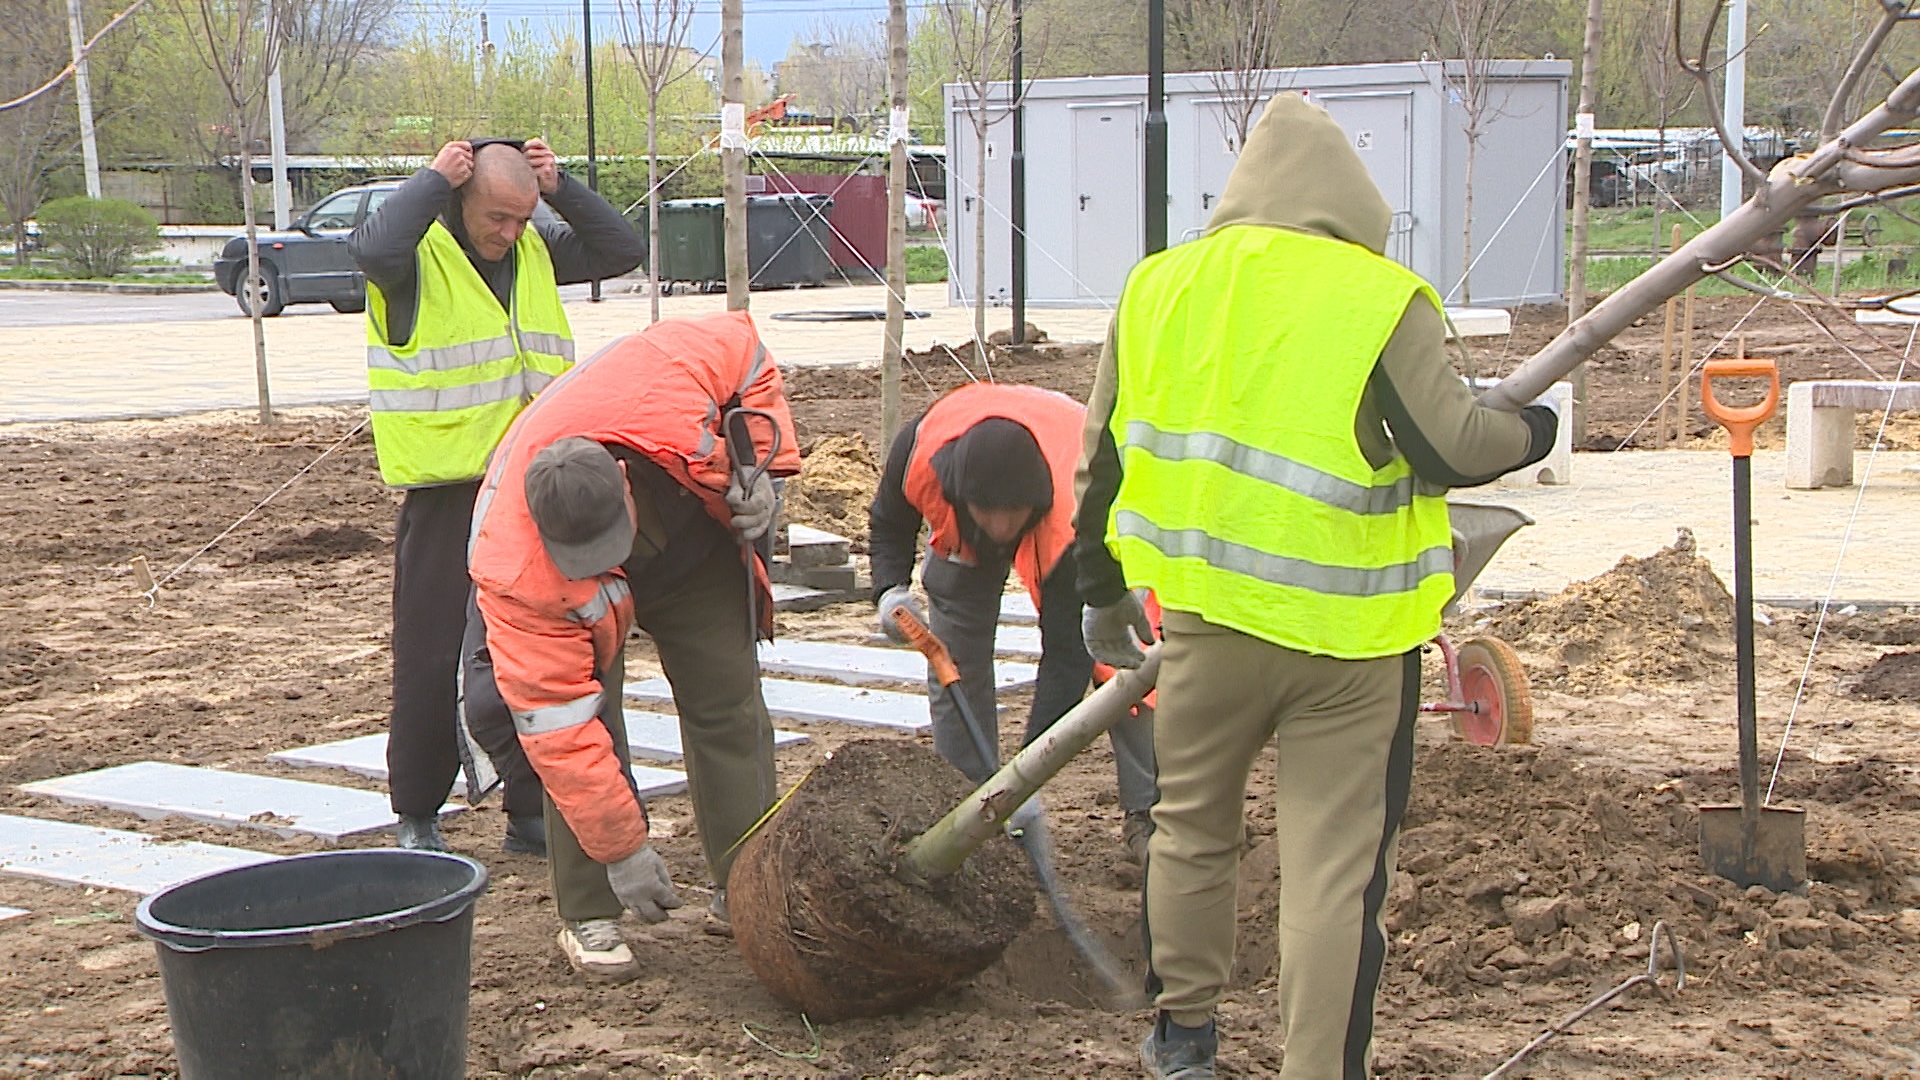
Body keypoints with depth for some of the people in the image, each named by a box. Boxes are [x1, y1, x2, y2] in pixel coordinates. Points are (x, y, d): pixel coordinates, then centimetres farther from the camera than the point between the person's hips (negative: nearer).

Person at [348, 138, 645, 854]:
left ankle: (532, 809, 20)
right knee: (433, 654, 2)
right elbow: (372, 249, -32)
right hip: (445, 492, -5)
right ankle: (417, 815, 16)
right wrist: (433, 180, -21)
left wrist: (560, 189, -1)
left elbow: (622, 252, 11)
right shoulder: (419, 253, -10)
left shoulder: (536, 251, 10)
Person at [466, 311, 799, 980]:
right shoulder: (515, 574, -42)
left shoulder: (666, 378, -42)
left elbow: (745, 351, -19)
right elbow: (555, 720, -36)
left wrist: (762, 464, -29)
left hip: (694, 540, 3)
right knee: (581, 728, -17)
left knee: (729, 705, 2)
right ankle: (588, 917, -2)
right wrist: (623, 849, -33)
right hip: (572, 596, -3)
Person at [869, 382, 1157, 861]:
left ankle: (1149, 816, -3)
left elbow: (1067, 652, -41)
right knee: (955, 663, -5)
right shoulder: (921, 449, -40)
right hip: (961, 534, 3)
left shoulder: (1077, 516, -47)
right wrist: (889, 590, -33)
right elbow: (888, 524, -13)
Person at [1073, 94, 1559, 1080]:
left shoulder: (1158, 287, 5)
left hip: (1208, 617, 4)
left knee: (1192, 827, 22)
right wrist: (1531, 431, 8)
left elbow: (1104, 459, 11)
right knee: (1334, 867, 4)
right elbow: (1451, 450, -14)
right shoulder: (1382, 299, -11)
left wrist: (1102, 593, 24)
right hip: (1349, 631, -4)